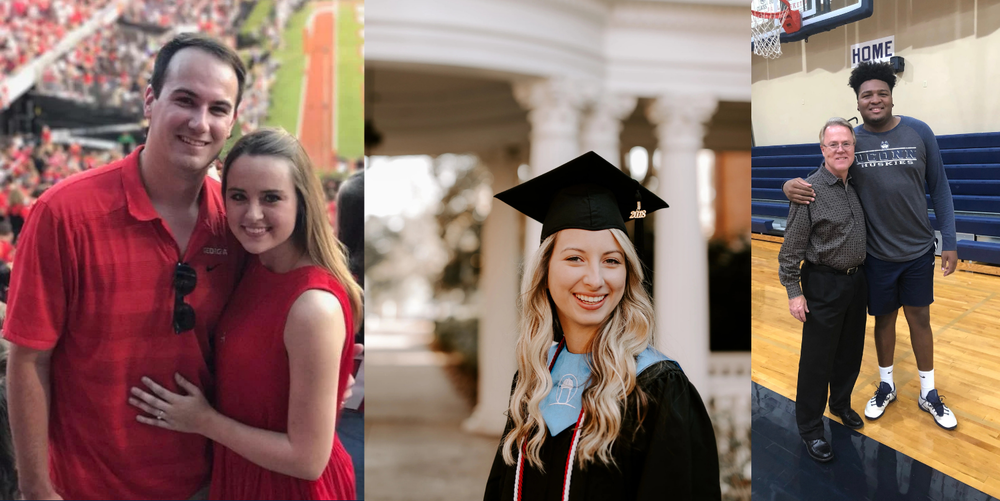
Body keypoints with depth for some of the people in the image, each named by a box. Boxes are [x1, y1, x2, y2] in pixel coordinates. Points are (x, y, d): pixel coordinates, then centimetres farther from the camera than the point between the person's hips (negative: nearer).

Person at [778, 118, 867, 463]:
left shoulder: (856, 186, 4)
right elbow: (791, 248, -15)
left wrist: (863, 274, 15)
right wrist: (794, 292, -16)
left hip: (856, 280, 7)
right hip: (824, 283, -7)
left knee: (850, 351, 19)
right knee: (817, 358, 1)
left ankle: (841, 404, 41)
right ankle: (810, 427, 14)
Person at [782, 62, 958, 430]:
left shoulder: (919, 133, -8)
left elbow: (939, 189, -2)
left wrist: (950, 242, -4)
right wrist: (792, 185, -24)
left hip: (919, 250, 0)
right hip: (877, 254, 0)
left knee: (919, 318, 11)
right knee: (884, 318, 14)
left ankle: (928, 394, 27)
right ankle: (886, 386, 35)